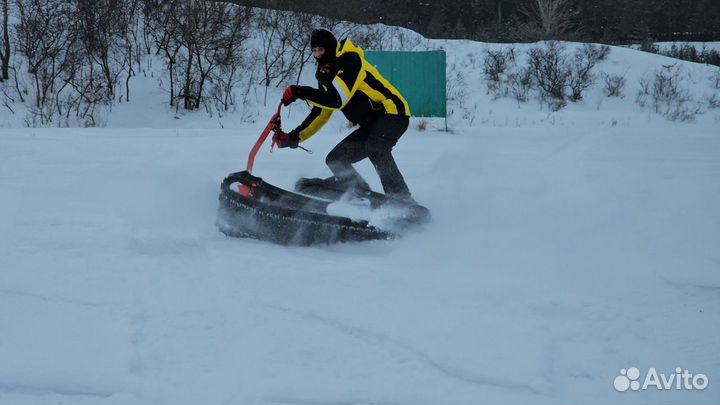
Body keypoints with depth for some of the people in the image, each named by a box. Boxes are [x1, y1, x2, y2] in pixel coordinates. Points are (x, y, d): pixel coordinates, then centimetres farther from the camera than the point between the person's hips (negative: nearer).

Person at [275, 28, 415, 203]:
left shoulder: (350, 61, -14)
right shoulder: (327, 75, 15)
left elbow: (337, 99, -27)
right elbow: (319, 114, 19)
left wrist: (300, 92, -26)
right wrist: (293, 137, 10)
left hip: (393, 112, -10)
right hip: (371, 125, 10)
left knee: (374, 148, -37)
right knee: (335, 160, 5)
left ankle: (402, 200, -41)